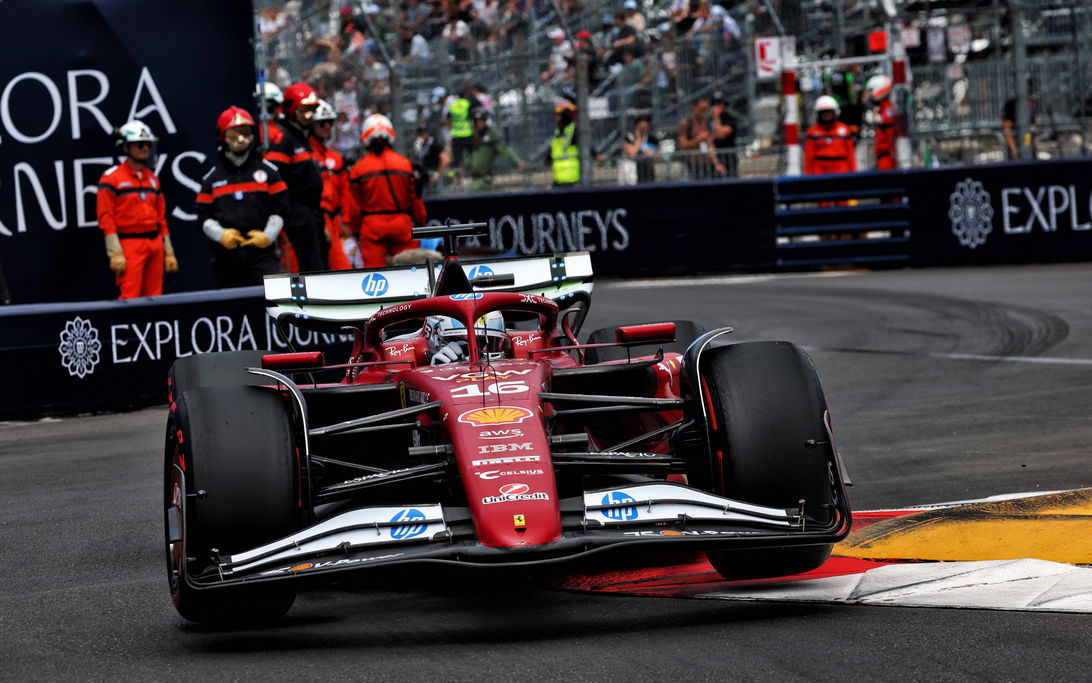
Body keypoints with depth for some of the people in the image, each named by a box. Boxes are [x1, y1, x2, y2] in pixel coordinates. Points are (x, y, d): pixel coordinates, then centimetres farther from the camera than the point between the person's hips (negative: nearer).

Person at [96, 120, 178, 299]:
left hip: (155, 244, 6)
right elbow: (106, 217, -9)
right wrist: (115, 253, -15)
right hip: (129, 244, -6)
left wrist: (168, 252, 15)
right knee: (130, 298, -13)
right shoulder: (112, 177, -4)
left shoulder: (152, 179, 16)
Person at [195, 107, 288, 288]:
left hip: (261, 251, -1)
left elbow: (280, 208, 7)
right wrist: (220, 234, -9)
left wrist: (269, 235, -6)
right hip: (227, 253, 2)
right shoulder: (212, 178, 11)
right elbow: (203, 215, 9)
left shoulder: (267, 171, 8)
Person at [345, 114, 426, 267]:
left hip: (371, 225, -1)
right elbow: (415, 198, 3)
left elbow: (354, 207, 1)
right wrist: (420, 223, 16)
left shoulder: (358, 168, -3)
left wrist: (356, 231, 14)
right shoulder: (404, 163, -1)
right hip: (402, 223, 1)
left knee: (373, 267, 0)